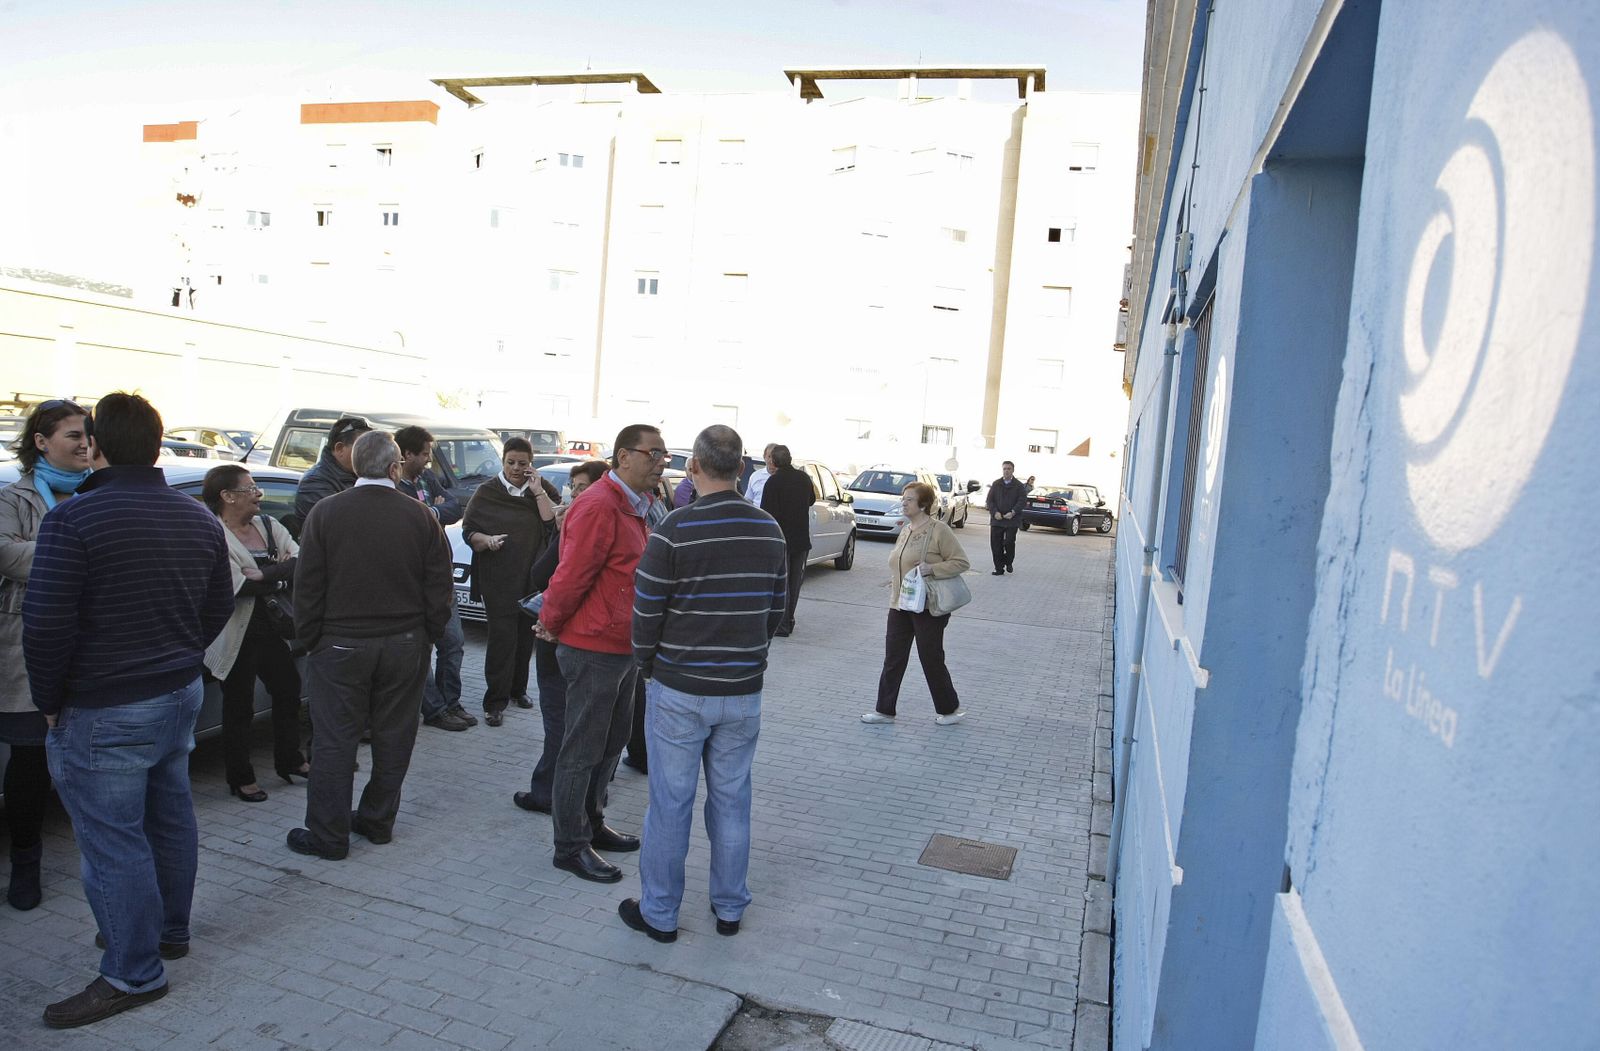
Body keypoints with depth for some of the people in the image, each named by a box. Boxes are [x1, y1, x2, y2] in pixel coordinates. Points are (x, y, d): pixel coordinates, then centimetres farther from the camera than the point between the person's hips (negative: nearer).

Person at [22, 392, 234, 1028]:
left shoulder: (73, 518, -17)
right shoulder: (198, 518, 5)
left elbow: (46, 624, -19)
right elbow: (220, 605, 13)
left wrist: (48, 701, -5)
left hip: (103, 714, -7)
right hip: (182, 692, 8)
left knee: (112, 843, 3)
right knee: (169, 816, 20)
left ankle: (134, 974, 14)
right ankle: (170, 931, 36)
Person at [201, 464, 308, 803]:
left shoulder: (269, 526, 6)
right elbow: (239, 587, -24)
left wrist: (260, 577, -20)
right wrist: (281, 573, -12)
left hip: (270, 627, 7)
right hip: (237, 637, -7)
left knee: (288, 687, 17)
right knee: (239, 705, 6)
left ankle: (289, 761, 35)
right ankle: (241, 778, 22)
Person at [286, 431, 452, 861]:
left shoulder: (326, 512, -6)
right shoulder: (420, 516, -3)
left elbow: (308, 586, -4)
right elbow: (439, 587, 0)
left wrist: (310, 638, 5)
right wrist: (428, 635, 10)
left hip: (340, 644, -1)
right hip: (406, 644, 2)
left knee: (334, 740, 6)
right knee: (393, 737, 13)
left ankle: (328, 835, 14)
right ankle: (378, 821, 25)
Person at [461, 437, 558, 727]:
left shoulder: (539, 493, 11)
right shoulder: (487, 493, 4)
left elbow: (552, 525, -4)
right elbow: (468, 532, 2)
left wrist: (538, 491, -9)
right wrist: (486, 540, -19)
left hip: (532, 580, 3)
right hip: (499, 582, -3)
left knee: (525, 638, 9)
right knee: (502, 640, -9)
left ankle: (517, 689, 26)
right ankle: (494, 703, -4)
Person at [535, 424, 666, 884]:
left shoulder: (633, 507, 12)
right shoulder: (599, 507, -21)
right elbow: (572, 575, -21)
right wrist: (551, 625, -7)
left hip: (623, 647, 10)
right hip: (594, 650, -10)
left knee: (612, 742, 20)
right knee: (583, 750, 3)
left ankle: (592, 823, 36)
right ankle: (570, 846, 16)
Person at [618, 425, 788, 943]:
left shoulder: (675, 531, -16)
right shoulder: (770, 531, -1)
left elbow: (646, 612, -11)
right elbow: (776, 610, 7)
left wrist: (646, 663, 8)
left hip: (680, 690, -4)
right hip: (744, 691, 4)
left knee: (671, 803, 9)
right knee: (732, 799, 16)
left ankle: (659, 913, 23)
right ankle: (730, 908, 29)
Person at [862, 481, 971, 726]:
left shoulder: (938, 530, -12)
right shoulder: (905, 530, 12)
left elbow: (962, 562, -14)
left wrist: (931, 569, -24)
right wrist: (894, 581, 13)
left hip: (928, 607, -7)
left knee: (931, 659, 4)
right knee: (893, 659, 8)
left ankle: (949, 709, 22)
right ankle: (885, 710, 17)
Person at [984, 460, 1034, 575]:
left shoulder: (1019, 486, 4)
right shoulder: (996, 484, 10)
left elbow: (1021, 501, -3)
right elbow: (989, 500, 5)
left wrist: (1013, 512, -18)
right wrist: (995, 512, -10)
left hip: (1012, 520, -2)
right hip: (996, 519, 2)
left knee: (1009, 543, -7)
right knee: (996, 544, -1)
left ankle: (1009, 563, 20)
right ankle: (999, 568, 8)